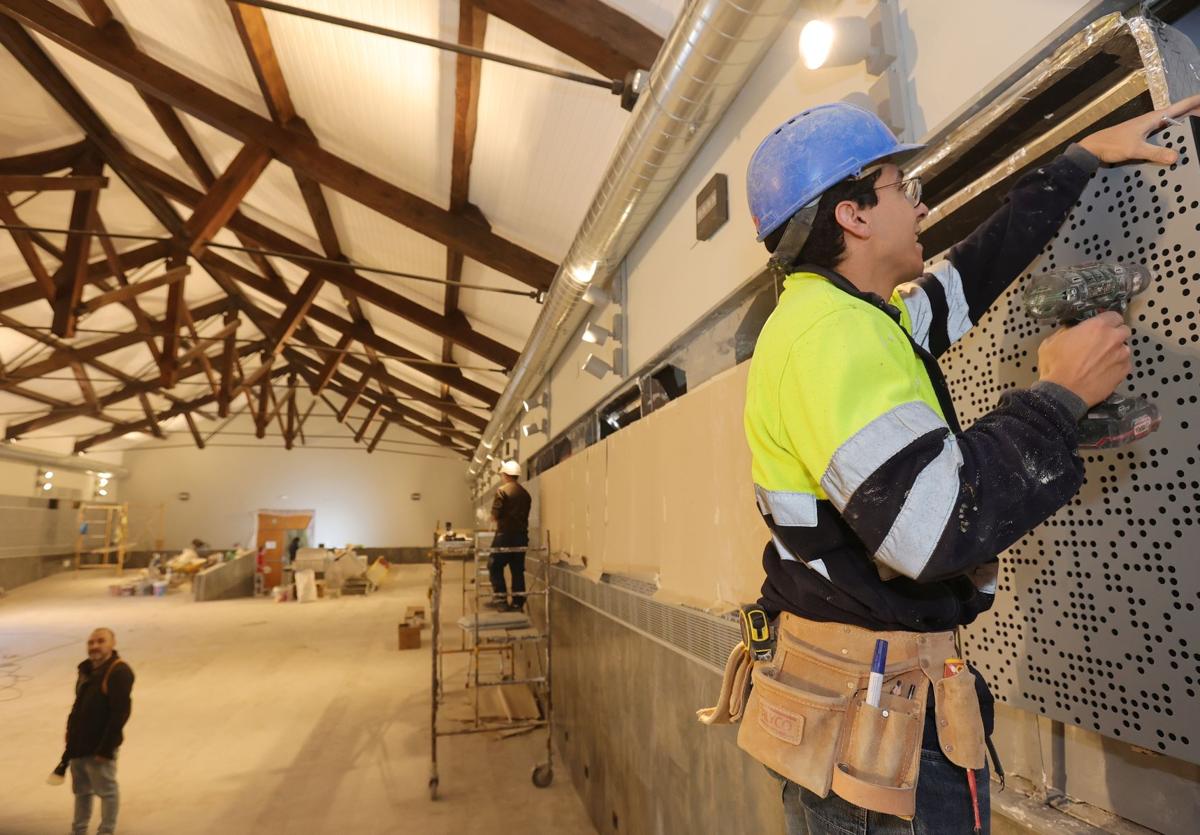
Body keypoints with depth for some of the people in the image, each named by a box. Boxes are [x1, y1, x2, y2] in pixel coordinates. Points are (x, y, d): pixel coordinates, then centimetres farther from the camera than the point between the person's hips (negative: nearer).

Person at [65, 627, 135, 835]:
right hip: (79, 744, 8)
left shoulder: (119, 671, -21)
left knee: (107, 791, 6)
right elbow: (79, 706, 18)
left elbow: (120, 713, -22)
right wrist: (71, 738, 14)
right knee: (81, 790, 22)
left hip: (99, 747, -8)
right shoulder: (86, 669, 7)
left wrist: (105, 748, -21)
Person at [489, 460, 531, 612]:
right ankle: (518, 603, 11)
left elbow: (495, 515, -11)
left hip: (505, 535, -6)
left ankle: (501, 598, 0)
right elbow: (525, 514, 12)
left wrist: (496, 521, 9)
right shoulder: (525, 493, 12)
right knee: (518, 570, 9)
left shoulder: (502, 491, -8)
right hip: (522, 535, 6)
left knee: (495, 566, 7)